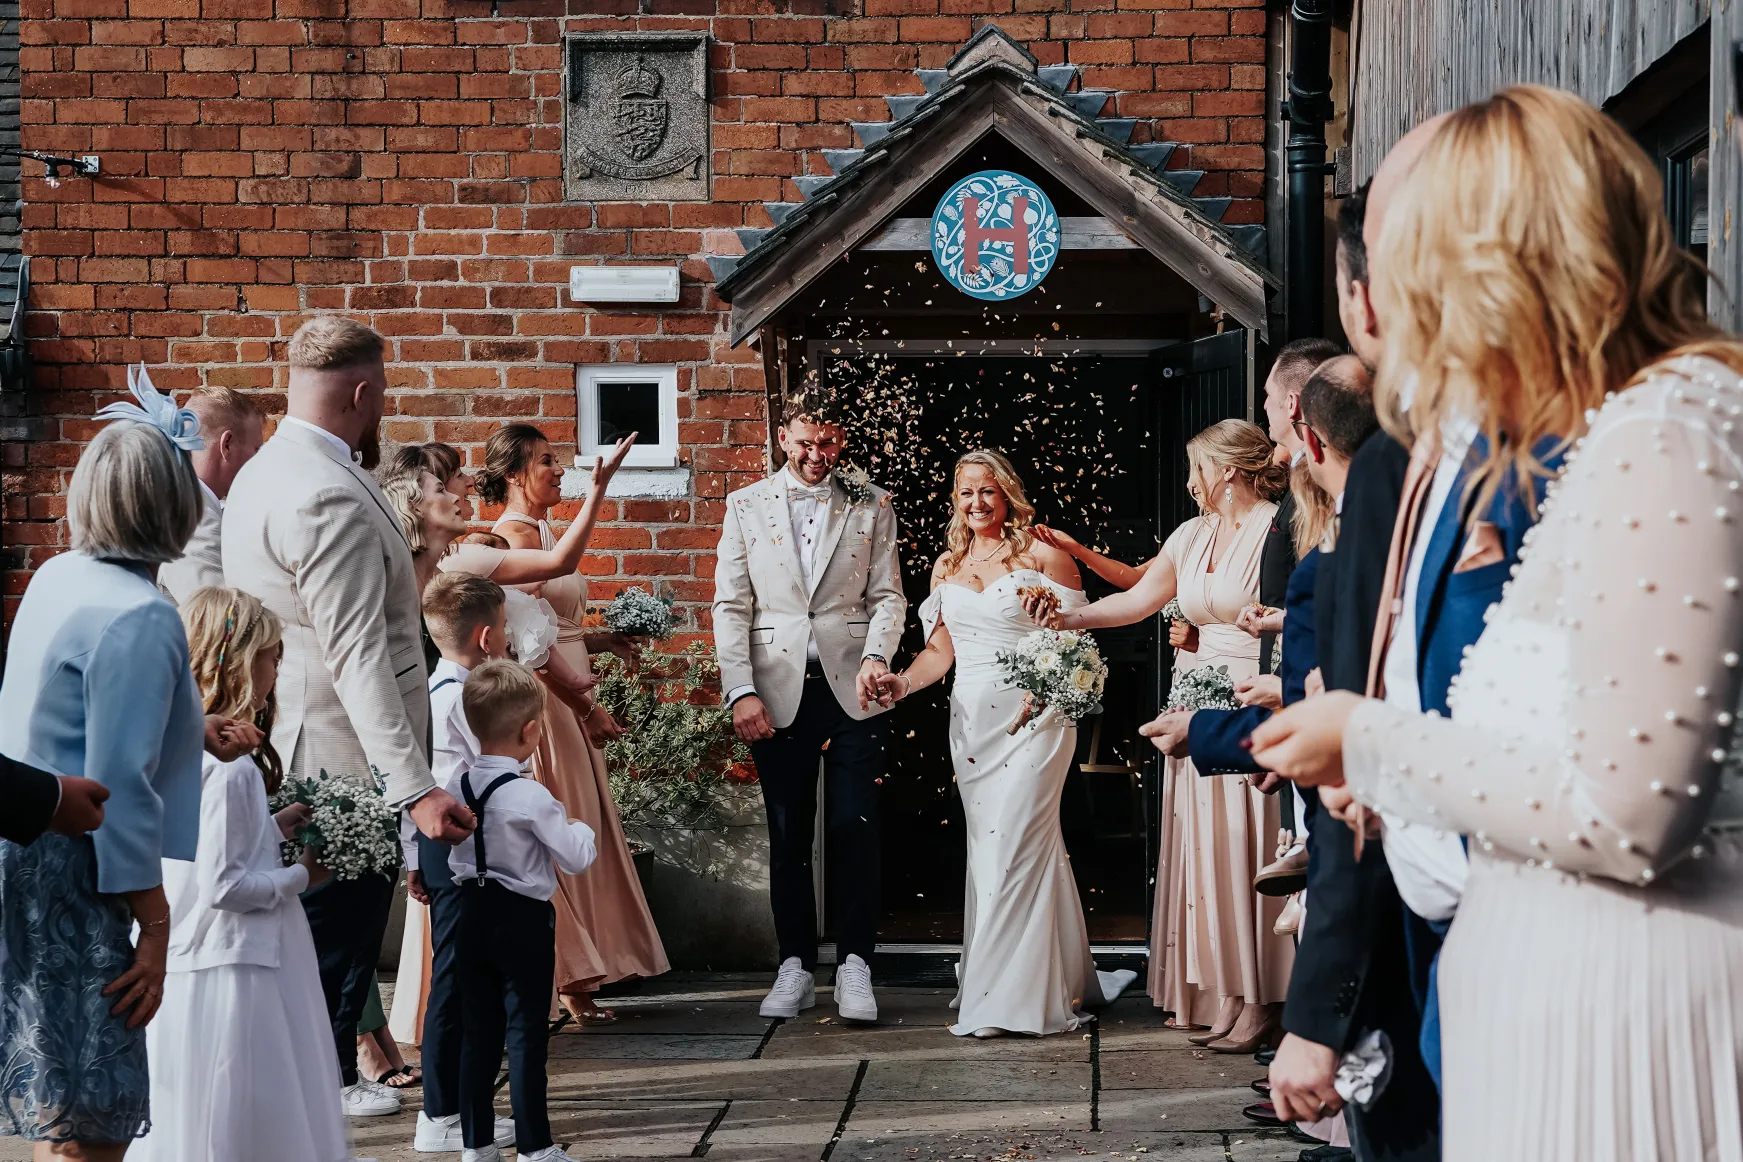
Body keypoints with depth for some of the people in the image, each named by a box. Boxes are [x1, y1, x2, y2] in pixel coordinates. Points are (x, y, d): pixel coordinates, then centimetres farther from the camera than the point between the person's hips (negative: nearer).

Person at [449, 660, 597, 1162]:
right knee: (525, 1032, 0)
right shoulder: (531, 797, -19)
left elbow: (454, 856, 10)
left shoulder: (459, 786, 0)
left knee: (477, 1030, 11)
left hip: (473, 913, 6)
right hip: (523, 918, -6)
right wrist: (579, 828, 5)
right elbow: (576, 859, -13)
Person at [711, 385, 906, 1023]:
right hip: (777, 693, 1)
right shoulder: (746, 506, 9)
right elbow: (731, 606, 5)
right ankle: (796, 967, 14)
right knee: (787, 836, 5)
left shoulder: (871, 506, 9)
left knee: (854, 828, -7)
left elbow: (887, 595, 5)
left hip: (852, 690, -1)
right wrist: (741, 692, -4)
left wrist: (877, 656, -14)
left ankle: (854, 966, 2)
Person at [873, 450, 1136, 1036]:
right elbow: (940, 649, 17)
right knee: (987, 849, 4)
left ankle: (1001, 998, -8)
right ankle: (1067, 983, 14)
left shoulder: (1042, 554, 1)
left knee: (1013, 848, -11)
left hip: (1034, 716, -6)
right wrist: (903, 682, 0)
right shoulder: (947, 566, 16)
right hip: (971, 720, 6)